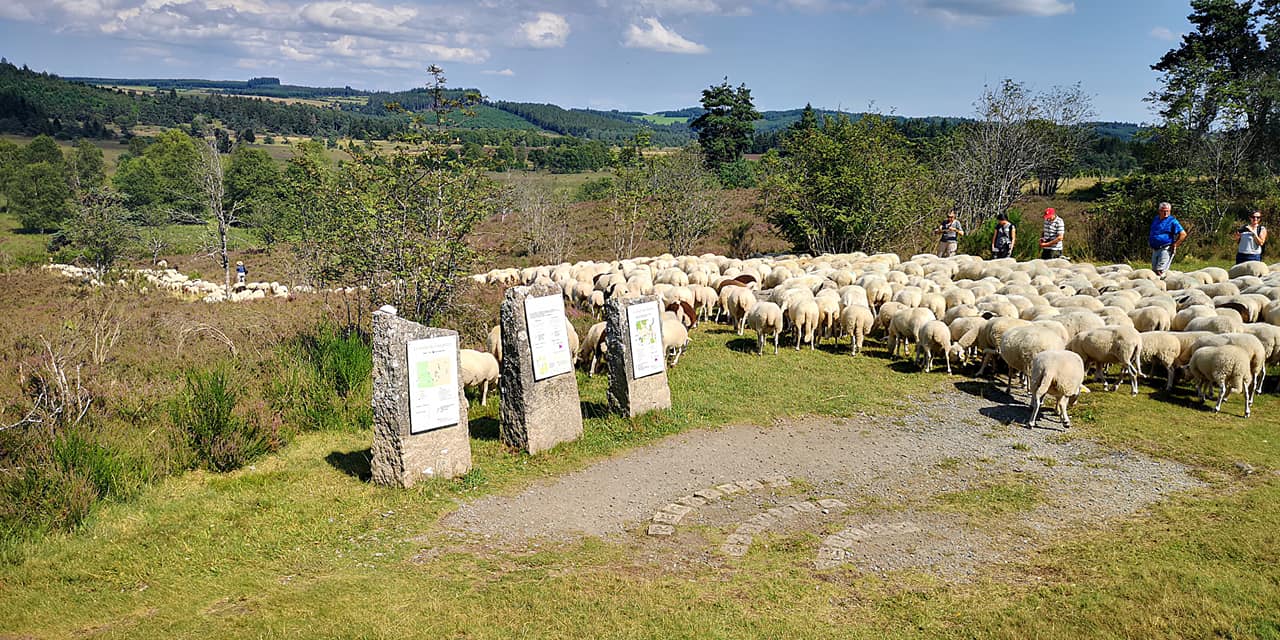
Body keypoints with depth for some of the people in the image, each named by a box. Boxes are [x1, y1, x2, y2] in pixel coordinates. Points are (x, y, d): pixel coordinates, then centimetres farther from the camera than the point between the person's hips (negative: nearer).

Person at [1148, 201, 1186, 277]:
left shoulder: (1172, 221, -5)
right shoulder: (1156, 219, 16)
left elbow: (1183, 234, -10)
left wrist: (1174, 245, -10)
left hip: (1165, 250, -8)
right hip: (1155, 250, 8)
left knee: (1160, 271, -15)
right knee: (1154, 270, 10)